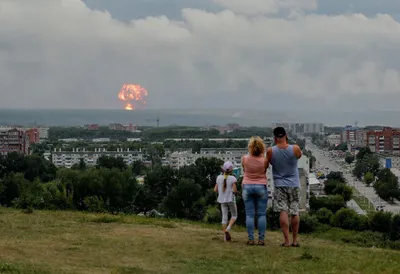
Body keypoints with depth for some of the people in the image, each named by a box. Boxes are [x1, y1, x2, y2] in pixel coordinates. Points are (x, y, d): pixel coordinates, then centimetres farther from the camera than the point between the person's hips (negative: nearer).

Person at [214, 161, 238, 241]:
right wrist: (235, 191, 7)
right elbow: (234, 190, -15)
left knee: (224, 217, 7)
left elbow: (215, 189, 2)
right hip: (231, 200, -3)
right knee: (234, 215, 13)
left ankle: (226, 236, 7)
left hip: (222, 200, 4)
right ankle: (228, 228, -11)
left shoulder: (219, 178, 0)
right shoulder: (232, 178, -12)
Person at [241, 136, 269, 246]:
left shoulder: (245, 159, -8)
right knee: (261, 214, 4)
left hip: (247, 187, 1)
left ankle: (250, 239, -1)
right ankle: (261, 239, 0)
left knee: (249, 214, 3)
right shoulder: (264, 160, -10)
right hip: (261, 187, -1)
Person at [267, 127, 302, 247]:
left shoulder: (270, 151, -9)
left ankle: (286, 240, -12)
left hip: (279, 184, -1)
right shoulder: (295, 149, -9)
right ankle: (295, 240, 13)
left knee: (283, 212, -4)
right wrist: (288, 143, 14)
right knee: (294, 212, 8)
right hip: (294, 184, 1)